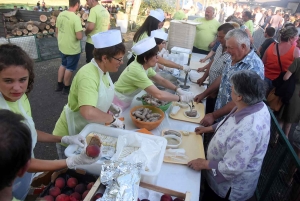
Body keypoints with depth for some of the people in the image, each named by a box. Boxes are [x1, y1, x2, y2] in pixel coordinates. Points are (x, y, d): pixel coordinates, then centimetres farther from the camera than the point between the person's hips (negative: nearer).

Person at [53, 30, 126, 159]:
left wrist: (111, 107, -3)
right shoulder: (88, 76, -31)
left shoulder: (103, 70, -4)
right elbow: (88, 113, -44)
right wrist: (113, 119, -29)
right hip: (70, 136, -7)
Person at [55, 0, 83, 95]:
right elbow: (79, 36, -27)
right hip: (72, 49, -7)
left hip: (62, 46, 7)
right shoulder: (75, 18, -23)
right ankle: (66, 88, 24)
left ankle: (59, 85, 34)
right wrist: (81, 32, -5)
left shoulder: (61, 14, 0)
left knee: (63, 65, 25)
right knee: (69, 68, 10)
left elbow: (57, 31, 10)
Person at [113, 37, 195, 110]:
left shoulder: (145, 66, -5)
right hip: (118, 103, -8)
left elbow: (161, 80, 3)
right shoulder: (137, 71, -32)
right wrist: (181, 98, -26)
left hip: (126, 101, 8)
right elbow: (158, 94, -37)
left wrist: (178, 89, -10)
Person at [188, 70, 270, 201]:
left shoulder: (248, 129, -41)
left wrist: (204, 164, -21)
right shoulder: (253, 105, -12)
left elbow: (232, 167, -33)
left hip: (231, 184, -8)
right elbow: (231, 124, 8)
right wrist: (209, 128, 8)